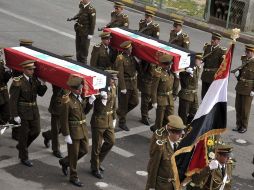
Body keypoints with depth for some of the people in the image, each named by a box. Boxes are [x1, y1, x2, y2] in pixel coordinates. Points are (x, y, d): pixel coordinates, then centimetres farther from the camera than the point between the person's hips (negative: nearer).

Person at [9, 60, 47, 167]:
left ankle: (21, 146, 35)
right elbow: (13, 100, -15)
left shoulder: (35, 79, 2)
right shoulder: (18, 82, -17)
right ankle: (24, 157, 18)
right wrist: (15, 115, -17)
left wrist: (43, 84, -8)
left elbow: (41, 93, 9)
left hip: (34, 110, 6)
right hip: (23, 111, -6)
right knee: (24, 133, 4)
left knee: (36, 131, 10)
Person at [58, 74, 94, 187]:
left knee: (84, 150, 17)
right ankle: (73, 177, 23)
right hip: (73, 130, -7)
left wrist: (90, 102, -5)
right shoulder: (67, 100, -21)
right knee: (74, 154, 7)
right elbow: (63, 118, -18)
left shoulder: (82, 96, 1)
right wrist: (66, 135, -17)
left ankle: (64, 162, 38)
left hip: (83, 128, 7)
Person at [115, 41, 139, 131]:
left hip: (133, 83, 7)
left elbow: (137, 67, 19)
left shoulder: (132, 56, 7)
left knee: (135, 102, 11)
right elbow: (120, 74, -19)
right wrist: (123, 88, -21)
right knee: (123, 104, 3)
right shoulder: (120, 58, -15)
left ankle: (119, 112, 31)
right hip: (125, 84, -7)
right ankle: (122, 123, 17)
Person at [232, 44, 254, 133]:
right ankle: (239, 125, 24)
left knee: (245, 109, 3)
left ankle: (244, 127, 18)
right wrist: (237, 71, -3)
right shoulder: (245, 60, 6)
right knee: (238, 107, 11)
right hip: (240, 87, 6)